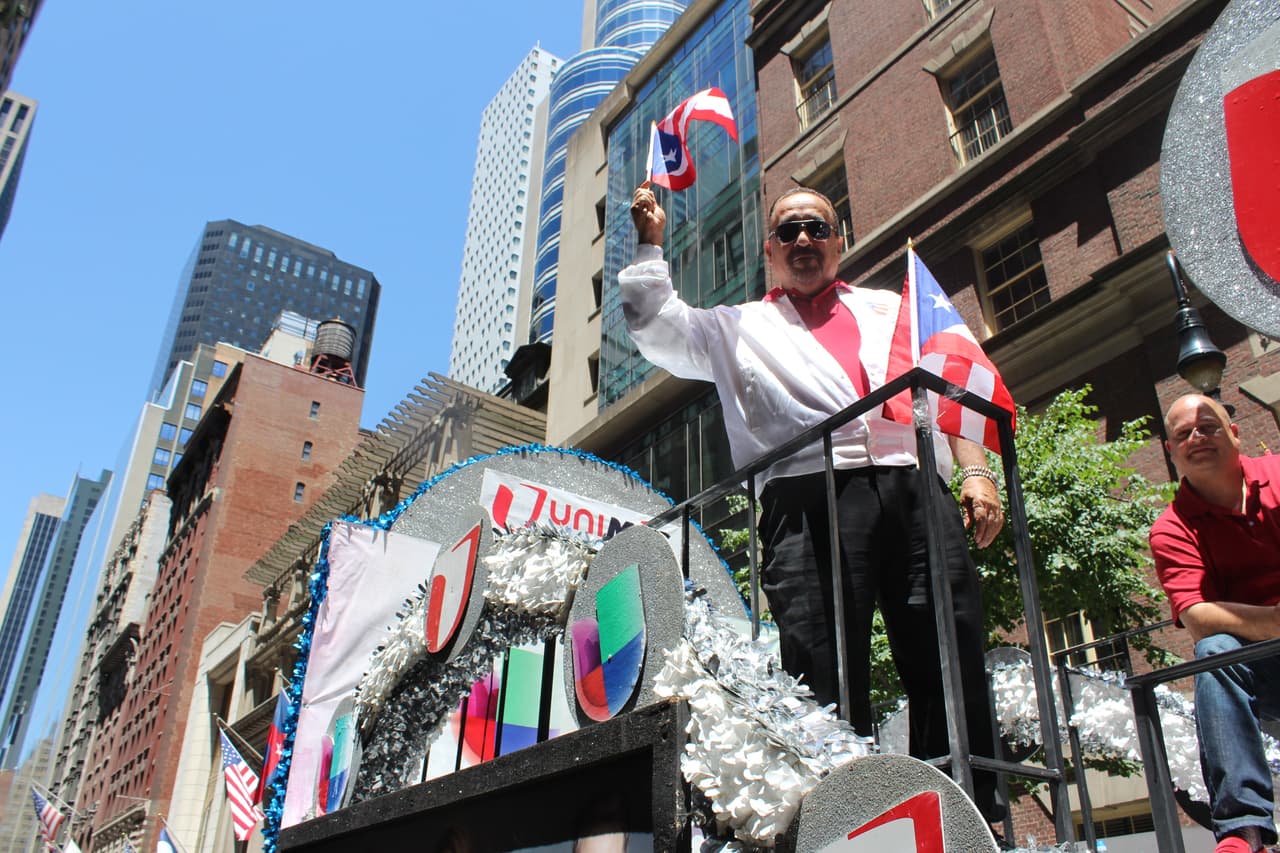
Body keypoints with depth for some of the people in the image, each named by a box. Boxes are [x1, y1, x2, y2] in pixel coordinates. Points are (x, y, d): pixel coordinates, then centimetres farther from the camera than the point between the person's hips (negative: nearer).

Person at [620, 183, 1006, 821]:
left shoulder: (890, 308, 31)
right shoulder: (739, 327, 27)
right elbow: (659, 332, 15)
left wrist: (976, 470, 9)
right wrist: (649, 242, 15)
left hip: (917, 492, 2)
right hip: (809, 500, -1)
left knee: (953, 668, -4)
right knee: (826, 675, -10)